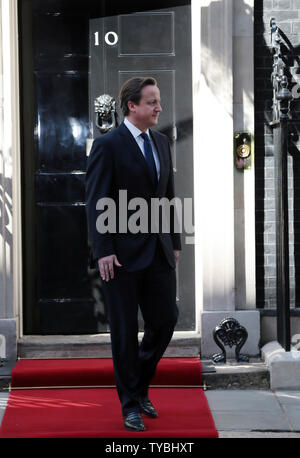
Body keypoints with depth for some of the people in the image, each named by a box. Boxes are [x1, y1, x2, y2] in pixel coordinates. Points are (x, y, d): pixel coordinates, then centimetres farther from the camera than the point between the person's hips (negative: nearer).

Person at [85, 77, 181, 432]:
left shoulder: (161, 142, 12)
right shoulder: (108, 145, -9)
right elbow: (96, 202, -11)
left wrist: (175, 242, 14)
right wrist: (103, 251, -16)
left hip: (158, 252, 6)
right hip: (123, 253, -6)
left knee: (165, 320, 6)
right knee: (125, 332, 3)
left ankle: (139, 387, 28)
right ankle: (131, 406, 15)